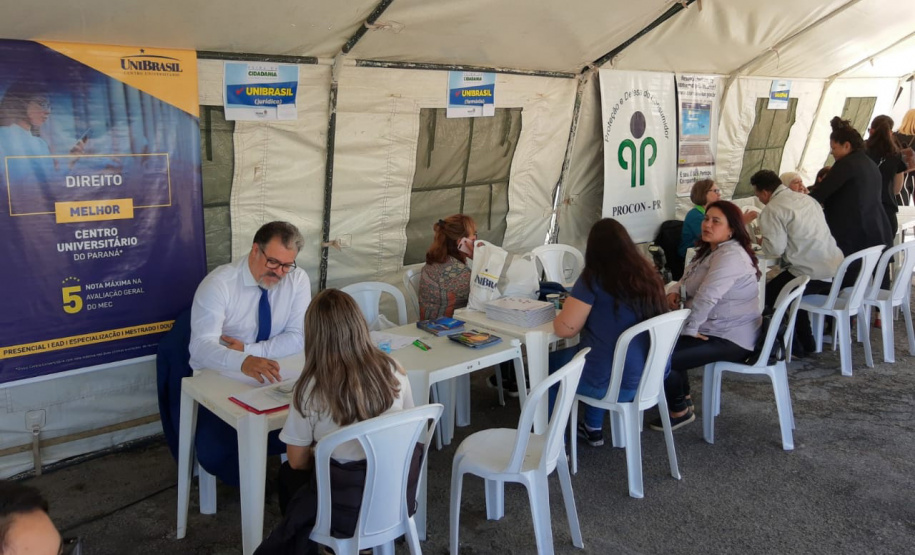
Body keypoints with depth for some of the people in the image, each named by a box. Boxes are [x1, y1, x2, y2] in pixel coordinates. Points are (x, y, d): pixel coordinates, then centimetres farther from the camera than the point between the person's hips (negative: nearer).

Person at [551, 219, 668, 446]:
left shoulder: (594, 278, -14)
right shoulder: (648, 275, 3)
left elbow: (565, 329, -14)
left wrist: (569, 306, 6)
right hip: (652, 375, 6)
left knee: (548, 363, 21)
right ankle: (593, 428, 41)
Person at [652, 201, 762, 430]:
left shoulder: (731, 256, -23)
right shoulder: (710, 251, 10)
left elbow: (707, 297, -32)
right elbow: (687, 281, 19)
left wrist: (691, 328, -22)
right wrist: (674, 291, -4)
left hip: (731, 339, -11)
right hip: (716, 329, 11)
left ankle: (680, 411, 9)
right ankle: (684, 399, 28)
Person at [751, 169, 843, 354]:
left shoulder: (772, 210, -13)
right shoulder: (805, 198, 12)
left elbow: (775, 249, -17)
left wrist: (763, 242, 5)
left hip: (813, 274, -9)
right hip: (837, 268, 9)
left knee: (769, 294, 10)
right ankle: (805, 342, 34)